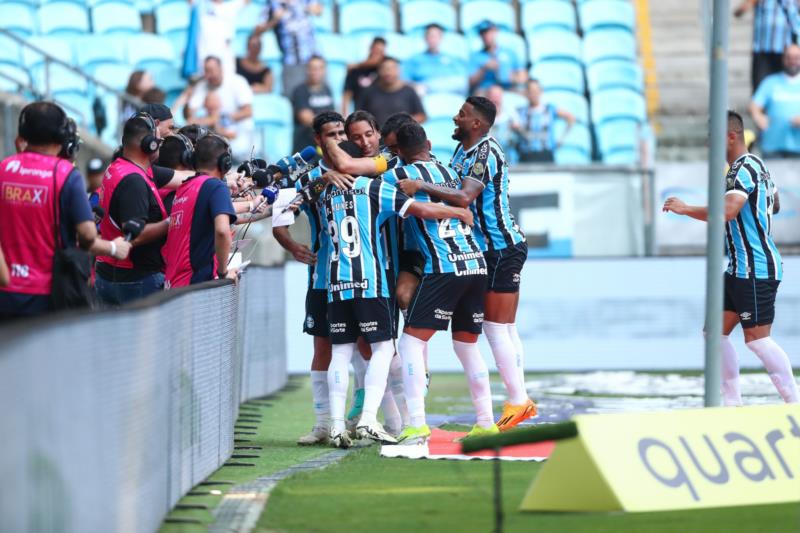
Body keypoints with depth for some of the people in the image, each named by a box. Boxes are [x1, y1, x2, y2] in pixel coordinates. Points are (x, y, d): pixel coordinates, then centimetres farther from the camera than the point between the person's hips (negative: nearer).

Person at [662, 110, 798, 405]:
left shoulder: (745, 168, -16)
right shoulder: (756, 166, 16)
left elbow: (727, 211, -33)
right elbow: (775, 204, 34)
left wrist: (685, 209, -24)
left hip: (757, 270, -10)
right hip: (740, 269, 10)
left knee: (757, 339, -10)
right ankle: (732, 401, 12)